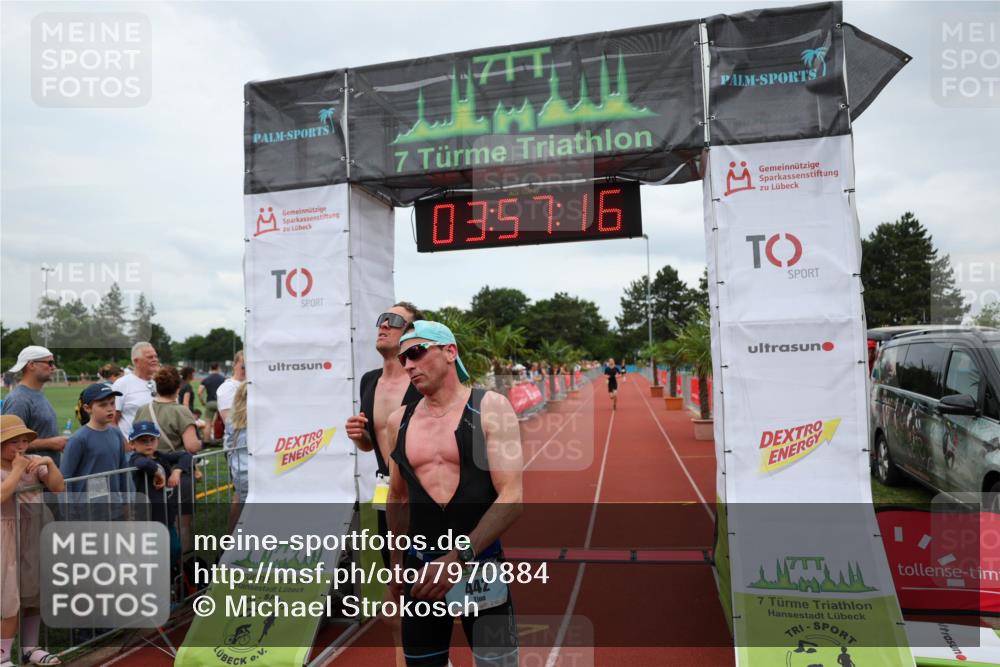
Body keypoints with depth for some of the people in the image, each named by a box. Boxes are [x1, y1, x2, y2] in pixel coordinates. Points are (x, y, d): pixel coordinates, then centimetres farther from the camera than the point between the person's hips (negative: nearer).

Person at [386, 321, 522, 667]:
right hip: (420, 571, 4)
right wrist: (397, 566, 22)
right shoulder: (399, 420, 5)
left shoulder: (489, 407, -8)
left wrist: (459, 558, -23)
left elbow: (511, 498, -14)